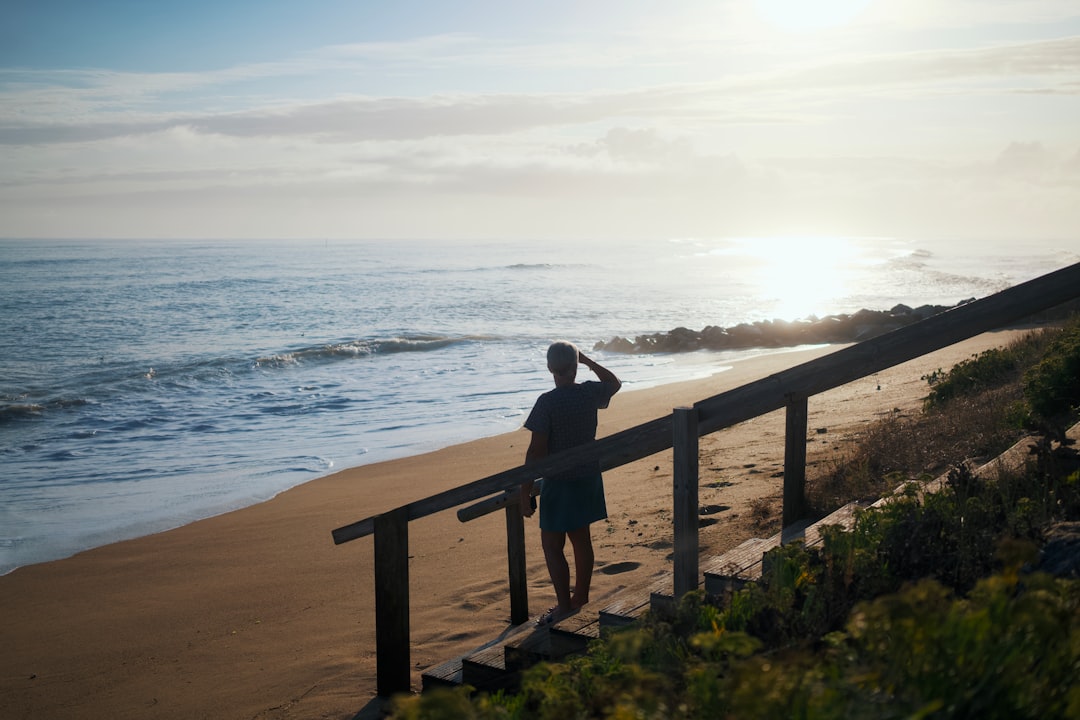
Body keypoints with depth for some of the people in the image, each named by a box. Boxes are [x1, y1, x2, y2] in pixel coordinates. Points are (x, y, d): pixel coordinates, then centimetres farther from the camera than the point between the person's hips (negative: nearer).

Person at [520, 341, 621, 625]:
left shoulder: (547, 402, -20)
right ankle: (580, 599, 31)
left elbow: (536, 451, -19)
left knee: (552, 546, 3)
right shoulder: (590, 393, -4)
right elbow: (615, 383, 21)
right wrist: (588, 360, 21)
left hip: (558, 483, -6)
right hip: (587, 477, 6)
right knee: (581, 538, 18)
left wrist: (525, 491, -13)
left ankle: (564, 609, 4)